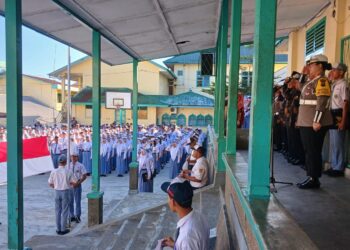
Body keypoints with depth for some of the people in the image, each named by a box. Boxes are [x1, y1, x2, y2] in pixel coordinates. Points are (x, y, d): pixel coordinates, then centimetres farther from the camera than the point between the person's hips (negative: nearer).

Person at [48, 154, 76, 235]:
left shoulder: (54, 171, -5)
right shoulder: (68, 172, -11)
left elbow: (50, 183, 4)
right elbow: (74, 183, -5)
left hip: (57, 192, 3)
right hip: (65, 192, -2)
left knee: (58, 211, 12)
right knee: (64, 212, 5)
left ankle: (58, 229, 17)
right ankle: (63, 229, 9)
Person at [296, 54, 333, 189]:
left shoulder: (322, 80, -11)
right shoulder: (312, 81, 18)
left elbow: (322, 102, -20)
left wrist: (317, 121, -25)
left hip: (315, 123, -10)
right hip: (306, 123, 10)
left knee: (313, 152, -3)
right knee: (308, 151, 13)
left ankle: (314, 179, 5)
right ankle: (310, 177, 22)